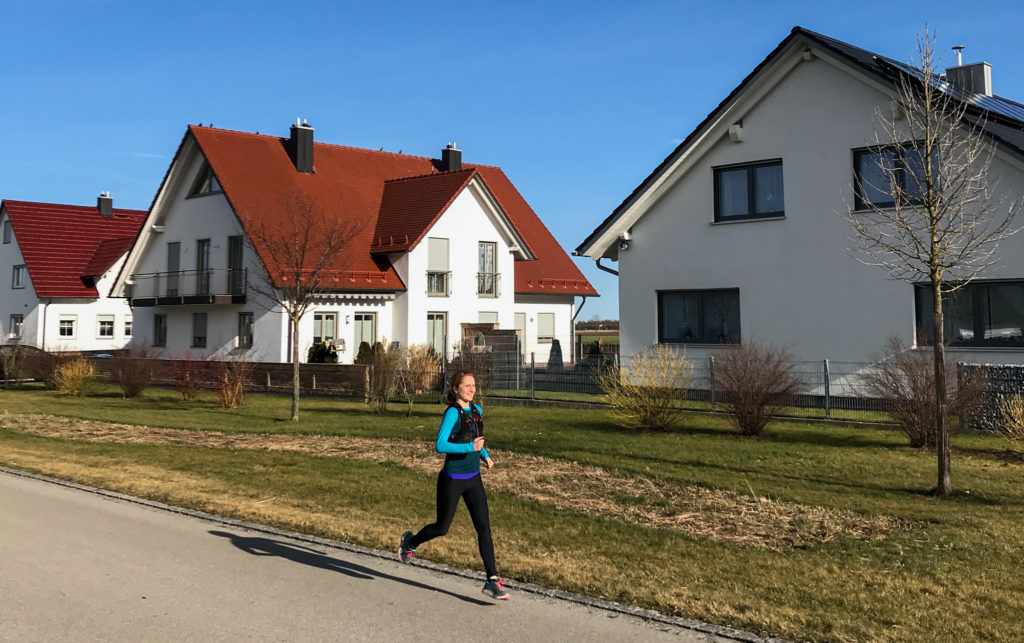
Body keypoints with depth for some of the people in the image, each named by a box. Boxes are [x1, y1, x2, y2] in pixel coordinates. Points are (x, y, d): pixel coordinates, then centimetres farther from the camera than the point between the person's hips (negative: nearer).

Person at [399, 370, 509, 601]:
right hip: (452, 480, -6)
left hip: (473, 479, 6)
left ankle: (492, 581, 1)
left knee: (484, 527, -2)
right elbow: (440, 445, -24)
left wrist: (485, 455, 9)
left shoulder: (477, 410, 5)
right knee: (442, 527, 10)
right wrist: (470, 447, -32)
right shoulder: (452, 412, -17)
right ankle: (410, 542, 40)